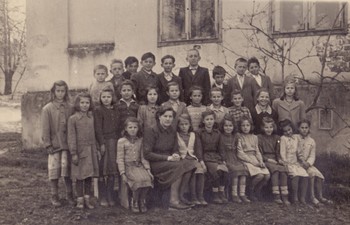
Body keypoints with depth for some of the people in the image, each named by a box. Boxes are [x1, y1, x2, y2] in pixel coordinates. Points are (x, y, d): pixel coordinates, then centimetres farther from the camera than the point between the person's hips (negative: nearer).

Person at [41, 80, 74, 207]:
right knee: (54, 169, 1)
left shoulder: (69, 108, 5)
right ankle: (54, 196, 15)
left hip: (67, 143, 1)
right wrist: (48, 145, -6)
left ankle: (69, 194, 18)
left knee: (67, 167, 2)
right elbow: (45, 129, -2)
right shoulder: (47, 109, 0)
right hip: (54, 144, -1)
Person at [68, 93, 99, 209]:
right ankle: (80, 200, 15)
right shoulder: (73, 119, -6)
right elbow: (71, 137, -7)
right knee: (79, 176, 3)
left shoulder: (91, 117, 7)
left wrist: (96, 149, 10)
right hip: (80, 150, -4)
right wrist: (73, 153, -11)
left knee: (89, 176, 9)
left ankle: (87, 199, 19)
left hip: (91, 150, 4)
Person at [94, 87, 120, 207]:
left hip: (114, 143, 5)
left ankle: (110, 197, 15)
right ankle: (103, 197, 8)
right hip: (104, 142, -5)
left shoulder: (115, 111, 14)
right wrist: (102, 143, -14)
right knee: (102, 171, -1)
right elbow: (98, 129, -8)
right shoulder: (98, 111, -3)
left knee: (112, 171, 7)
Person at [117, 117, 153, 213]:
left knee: (148, 178, -25)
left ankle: (142, 201, -3)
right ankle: (134, 202, -6)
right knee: (139, 180, -30)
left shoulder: (140, 141, 12)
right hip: (128, 166, -4)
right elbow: (120, 159, -4)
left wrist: (148, 170, 5)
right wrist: (123, 174, -12)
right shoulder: (121, 141, -1)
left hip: (139, 165, 4)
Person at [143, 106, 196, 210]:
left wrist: (176, 155, -10)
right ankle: (174, 201, -26)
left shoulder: (172, 131, 11)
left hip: (168, 161, 6)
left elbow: (176, 150, 16)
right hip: (155, 164, -6)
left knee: (189, 164, -22)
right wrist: (167, 158, -19)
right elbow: (147, 154, -14)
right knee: (180, 166, -30)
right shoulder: (151, 131, -9)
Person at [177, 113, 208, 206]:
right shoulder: (176, 136, 5)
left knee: (200, 169, -25)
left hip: (192, 158, 4)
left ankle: (200, 196, -22)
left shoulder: (193, 135, 17)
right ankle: (193, 197, -26)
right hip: (182, 159, -4)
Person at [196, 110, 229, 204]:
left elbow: (220, 148, 18)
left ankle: (222, 193, -10)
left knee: (225, 170, -25)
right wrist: (201, 162, -14)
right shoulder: (199, 133, 4)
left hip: (216, 156, 4)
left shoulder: (217, 133, 17)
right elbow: (199, 148, -3)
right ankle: (215, 195, -16)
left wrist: (223, 160, 6)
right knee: (216, 170, -30)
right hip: (206, 157, -4)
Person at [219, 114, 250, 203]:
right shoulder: (221, 137, 1)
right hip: (226, 160, -5)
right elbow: (221, 151, -3)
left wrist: (237, 160, 4)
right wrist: (224, 161, -13)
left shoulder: (234, 137, 16)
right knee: (235, 170, -29)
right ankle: (234, 195, -22)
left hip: (234, 159, 5)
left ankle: (242, 194, -20)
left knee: (244, 169, -22)